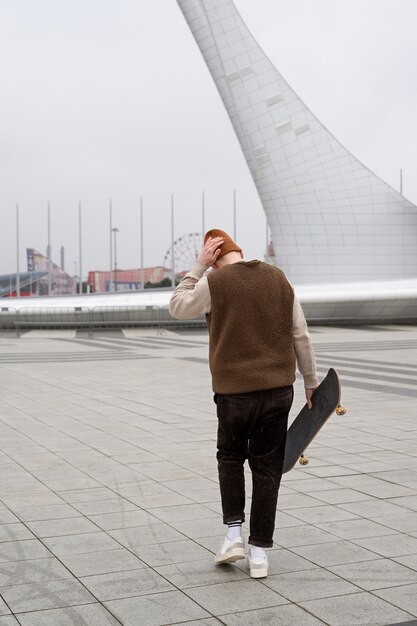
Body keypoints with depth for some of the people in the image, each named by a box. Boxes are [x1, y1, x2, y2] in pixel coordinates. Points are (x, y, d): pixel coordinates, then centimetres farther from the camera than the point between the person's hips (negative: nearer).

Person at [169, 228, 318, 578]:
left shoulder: (213, 282, -5)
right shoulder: (279, 279, 7)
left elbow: (178, 307, 12)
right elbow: (301, 336, 8)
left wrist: (199, 266, 10)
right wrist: (311, 384, 15)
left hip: (234, 391, -2)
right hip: (278, 389, 3)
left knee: (230, 456, 21)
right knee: (267, 468, 9)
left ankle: (234, 533, 12)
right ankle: (259, 552, 11)